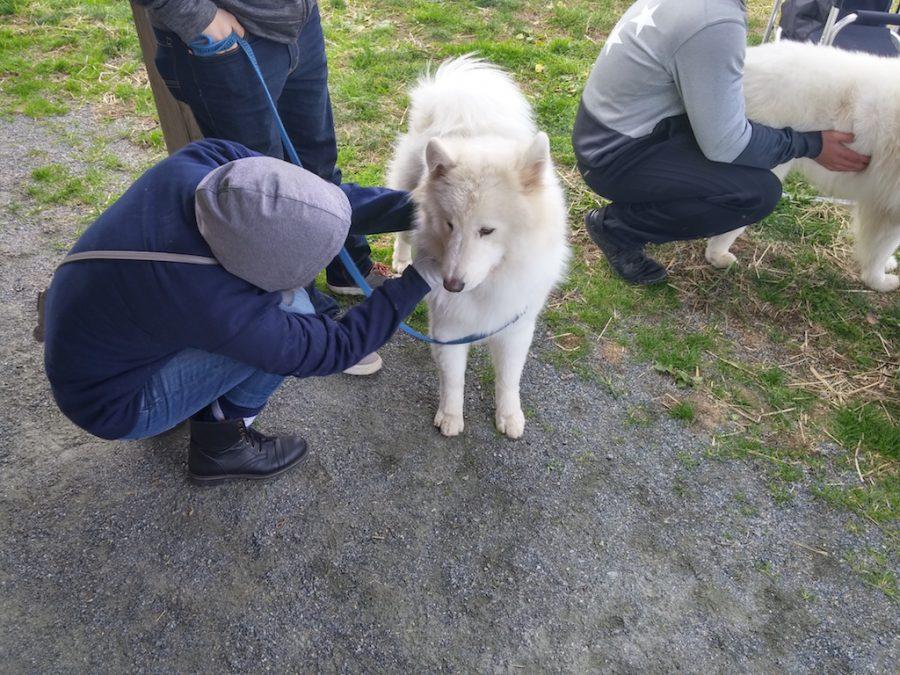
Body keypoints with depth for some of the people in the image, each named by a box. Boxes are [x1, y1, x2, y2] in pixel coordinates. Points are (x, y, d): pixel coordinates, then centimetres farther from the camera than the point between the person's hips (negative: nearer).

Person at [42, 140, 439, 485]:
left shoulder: (195, 164, -23)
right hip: (113, 404, -7)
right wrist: (421, 278, -19)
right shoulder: (221, 310, -37)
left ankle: (202, 406, 13)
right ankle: (220, 445, 1)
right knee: (289, 310, -19)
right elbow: (333, 348, -22)